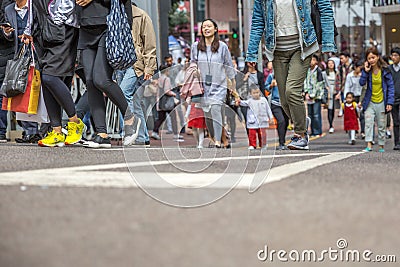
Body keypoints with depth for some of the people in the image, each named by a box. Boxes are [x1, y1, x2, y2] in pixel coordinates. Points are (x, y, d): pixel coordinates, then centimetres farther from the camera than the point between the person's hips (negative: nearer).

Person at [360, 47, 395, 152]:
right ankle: (369, 145, -18)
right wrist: (365, 71, -20)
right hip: (370, 102, 1)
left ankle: (381, 146, 18)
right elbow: (362, 83, -11)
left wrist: (390, 102, -11)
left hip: (381, 102, -1)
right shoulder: (368, 70, 0)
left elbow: (390, 87, -5)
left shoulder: (385, 70, -7)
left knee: (381, 125, 7)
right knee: (368, 123, -14)